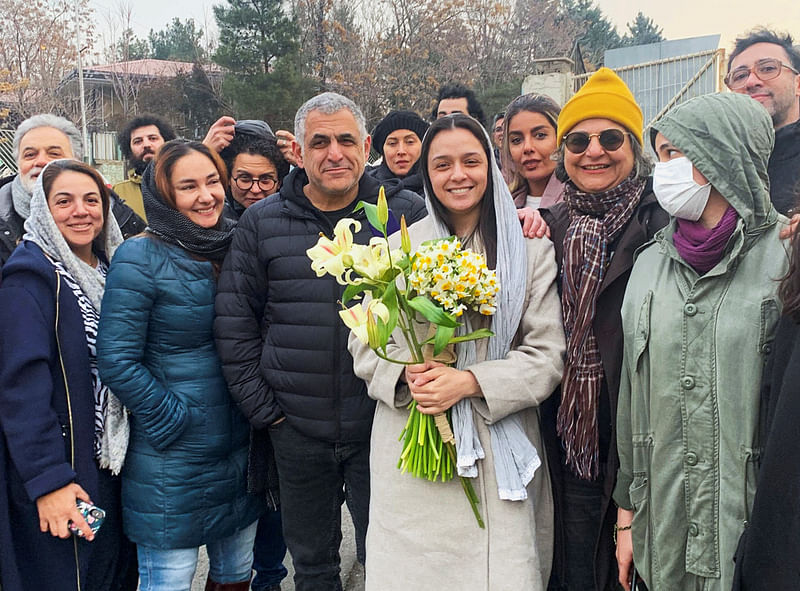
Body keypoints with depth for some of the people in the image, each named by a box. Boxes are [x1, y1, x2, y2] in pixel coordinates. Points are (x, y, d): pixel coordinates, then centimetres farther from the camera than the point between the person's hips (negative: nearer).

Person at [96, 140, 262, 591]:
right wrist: (176, 422, -14)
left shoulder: (234, 246, 5)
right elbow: (117, 361, -15)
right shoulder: (141, 258, -13)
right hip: (173, 462, -5)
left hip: (241, 451, 6)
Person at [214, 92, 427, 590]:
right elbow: (234, 322, 4)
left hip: (382, 425, -1)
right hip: (296, 429, 2)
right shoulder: (262, 222, 1)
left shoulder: (407, 214, -3)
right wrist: (262, 408, 0)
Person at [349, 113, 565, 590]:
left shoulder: (531, 248, 2)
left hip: (498, 453, -1)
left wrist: (469, 380, -15)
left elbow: (548, 354, -2)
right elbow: (365, 342, 8)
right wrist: (406, 373, -13)